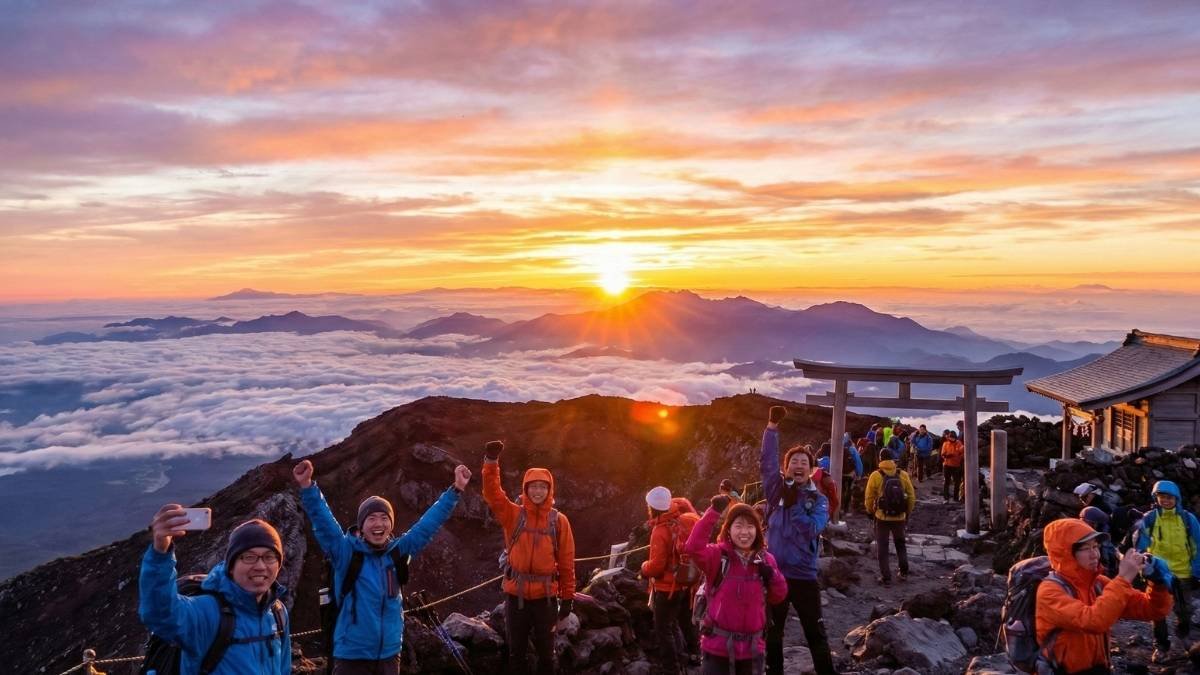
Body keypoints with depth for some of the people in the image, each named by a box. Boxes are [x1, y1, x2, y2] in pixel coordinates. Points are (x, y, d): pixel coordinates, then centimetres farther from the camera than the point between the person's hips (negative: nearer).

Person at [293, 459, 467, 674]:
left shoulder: (399, 551, 3)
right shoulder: (346, 552, -7)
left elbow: (429, 522, 7)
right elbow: (323, 520, -18)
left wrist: (455, 490, 6)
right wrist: (307, 487, -33)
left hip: (389, 655, 4)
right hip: (351, 656, -4)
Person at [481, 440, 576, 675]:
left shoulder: (559, 521, -2)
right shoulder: (513, 514, -2)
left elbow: (566, 562, 0)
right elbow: (492, 493, -16)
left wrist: (567, 598, 0)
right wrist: (491, 461, -30)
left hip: (545, 596, 0)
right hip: (516, 594, 1)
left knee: (545, 651, 12)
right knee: (517, 651, 13)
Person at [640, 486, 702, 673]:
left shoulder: (660, 531, -24)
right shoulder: (684, 522, -7)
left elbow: (656, 565, -23)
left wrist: (644, 568, -5)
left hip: (668, 587, -8)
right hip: (689, 583, 8)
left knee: (664, 627, 5)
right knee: (686, 620, 26)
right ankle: (694, 655, 41)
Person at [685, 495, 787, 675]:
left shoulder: (766, 559, 3)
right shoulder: (718, 555, -11)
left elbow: (778, 597, 9)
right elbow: (694, 548, -31)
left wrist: (772, 576, -12)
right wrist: (714, 512, -35)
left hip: (752, 647, 5)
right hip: (718, 646, -4)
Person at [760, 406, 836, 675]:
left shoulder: (818, 499, -1)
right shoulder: (777, 489, 0)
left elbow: (812, 529, -16)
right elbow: (767, 461, -12)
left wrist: (793, 504, -22)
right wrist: (772, 426, -21)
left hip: (804, 575, -1)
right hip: (774, 572, 1)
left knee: (815, 633, 8)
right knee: (772, 632, 14)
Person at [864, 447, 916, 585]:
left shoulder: (876, 475, -11)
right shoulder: (903, 474, -4)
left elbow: (869, 497, -6)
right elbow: (911, 496, 2)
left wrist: (870, 511, 11)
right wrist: (908, 512, 16)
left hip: (882, 517, -2)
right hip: (899, 517, 2)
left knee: (882, 548, 8)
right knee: (900, 544, 24)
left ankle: (886, 577, 8)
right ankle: (904, 572, 25)